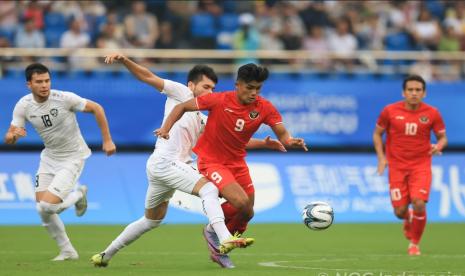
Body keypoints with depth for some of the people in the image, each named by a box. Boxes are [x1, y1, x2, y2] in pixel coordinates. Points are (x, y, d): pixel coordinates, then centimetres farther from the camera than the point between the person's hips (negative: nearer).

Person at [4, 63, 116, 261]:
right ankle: (67, 251, 20)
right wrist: (13, 135, -33)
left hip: (73, 157, -5)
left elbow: (96, 109, -11)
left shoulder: (65, 98, -23)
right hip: (49, 157, 5)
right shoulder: (23, 106, -10)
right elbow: (8, 139, -8)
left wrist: (107, 140, -10)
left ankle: (79, 195, 14)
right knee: (42, 211, 0)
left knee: (47, 207, -17)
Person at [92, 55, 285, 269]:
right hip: (165, 162, -9)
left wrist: (264, 143, 13)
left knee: (152, 220, 20)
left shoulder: (202, 121, 24)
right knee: (209, 188, -23)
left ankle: (106, 255, 30)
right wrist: (123, 60, -14)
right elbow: (147, 77, -1)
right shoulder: (181, 93, 5)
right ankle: (225, 241, -40)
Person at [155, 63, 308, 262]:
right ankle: (214, 230, 6)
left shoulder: (265, 108, -9)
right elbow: (182, 107, -10)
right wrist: (166, 128, -23)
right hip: (211, 161, -6)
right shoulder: (219, 101, -19)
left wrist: (291, 141, -35)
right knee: (241, 202, -25)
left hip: (237, 162, 6)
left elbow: (282, 135, -12)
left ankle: (219, 248, 36)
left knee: (246, 214, 10)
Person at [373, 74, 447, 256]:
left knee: (419, 203, -20)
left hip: (421, 166, -1)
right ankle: (408, 221, 37)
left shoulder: (432, 113, -4)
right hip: (397, 166, 1)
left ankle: (414, 243, 3)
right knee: (400, 211, -4)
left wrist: (438, 146, -17)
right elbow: (377, 134, 8)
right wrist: (381, 157, -4)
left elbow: (442, 137, 7)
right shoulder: (390, 111, -4)